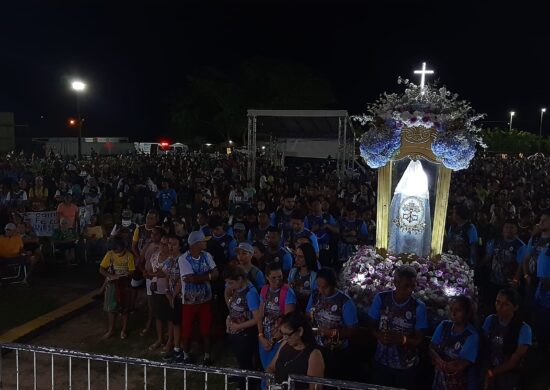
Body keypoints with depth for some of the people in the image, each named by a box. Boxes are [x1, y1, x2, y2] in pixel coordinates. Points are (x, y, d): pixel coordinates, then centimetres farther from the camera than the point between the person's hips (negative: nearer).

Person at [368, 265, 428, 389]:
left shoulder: (419, 307, -15)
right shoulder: (381, 298, -11)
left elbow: (419, 340, -10)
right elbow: (373, 326, -1)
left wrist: (403, 339, -29)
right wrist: (380, 336, -21)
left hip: (406, 366, -1)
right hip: (381, 361, 1)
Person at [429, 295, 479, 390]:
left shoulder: (472, 335, -17)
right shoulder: (444, 325, -2)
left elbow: (460, 365, -20)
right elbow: (432, 349, -6)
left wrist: (439, 361, -12)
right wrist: (444, 364, -23)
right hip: (439, 380, 4)